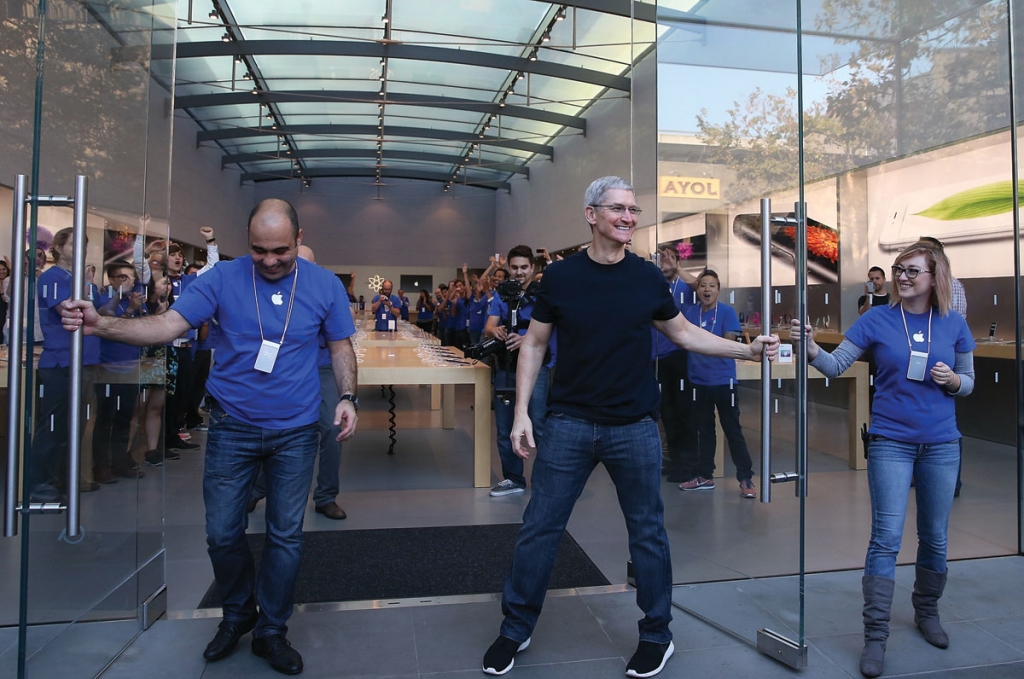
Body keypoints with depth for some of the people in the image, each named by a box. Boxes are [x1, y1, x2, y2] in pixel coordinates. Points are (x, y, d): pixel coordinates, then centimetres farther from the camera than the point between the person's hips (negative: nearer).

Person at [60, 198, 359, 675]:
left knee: (286, 535, 8)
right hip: (231, 427, 0)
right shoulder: (222, 279, -6)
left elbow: (341, 346, 5)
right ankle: (237, 614, 36)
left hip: (295, 432, 0)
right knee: (222, 533, 7)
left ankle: (271, 631, 28)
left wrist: (348, 397, -8)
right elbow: (167, 325, -13)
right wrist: (102, 325, -28)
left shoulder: (325, 286, -3)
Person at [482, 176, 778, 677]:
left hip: (634, 428, 1)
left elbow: (684, 333, 13)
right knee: (538, 530, 6)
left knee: (647, 534, 11)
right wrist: (521, 411, -5)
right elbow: (534, 345, 3)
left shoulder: (647, 277, 1)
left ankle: (656, 637, 31)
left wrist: (747, 350, 5)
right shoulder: (560, 275, -2)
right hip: (568, 425, 0)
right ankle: (514, 631, 25)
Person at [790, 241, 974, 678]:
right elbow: (836, 366, -10)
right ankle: (875, 635, 1)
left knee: (935, 536, 14)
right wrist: (810, 348, -29)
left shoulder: (954, 325, 2)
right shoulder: (877, 320, -4)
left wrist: (953, 379, -12)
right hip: (891, 442, -3)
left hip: (941, 445, 3)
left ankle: (927, 612, 37)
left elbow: (968, 383, 10)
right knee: (886, 537, -6)